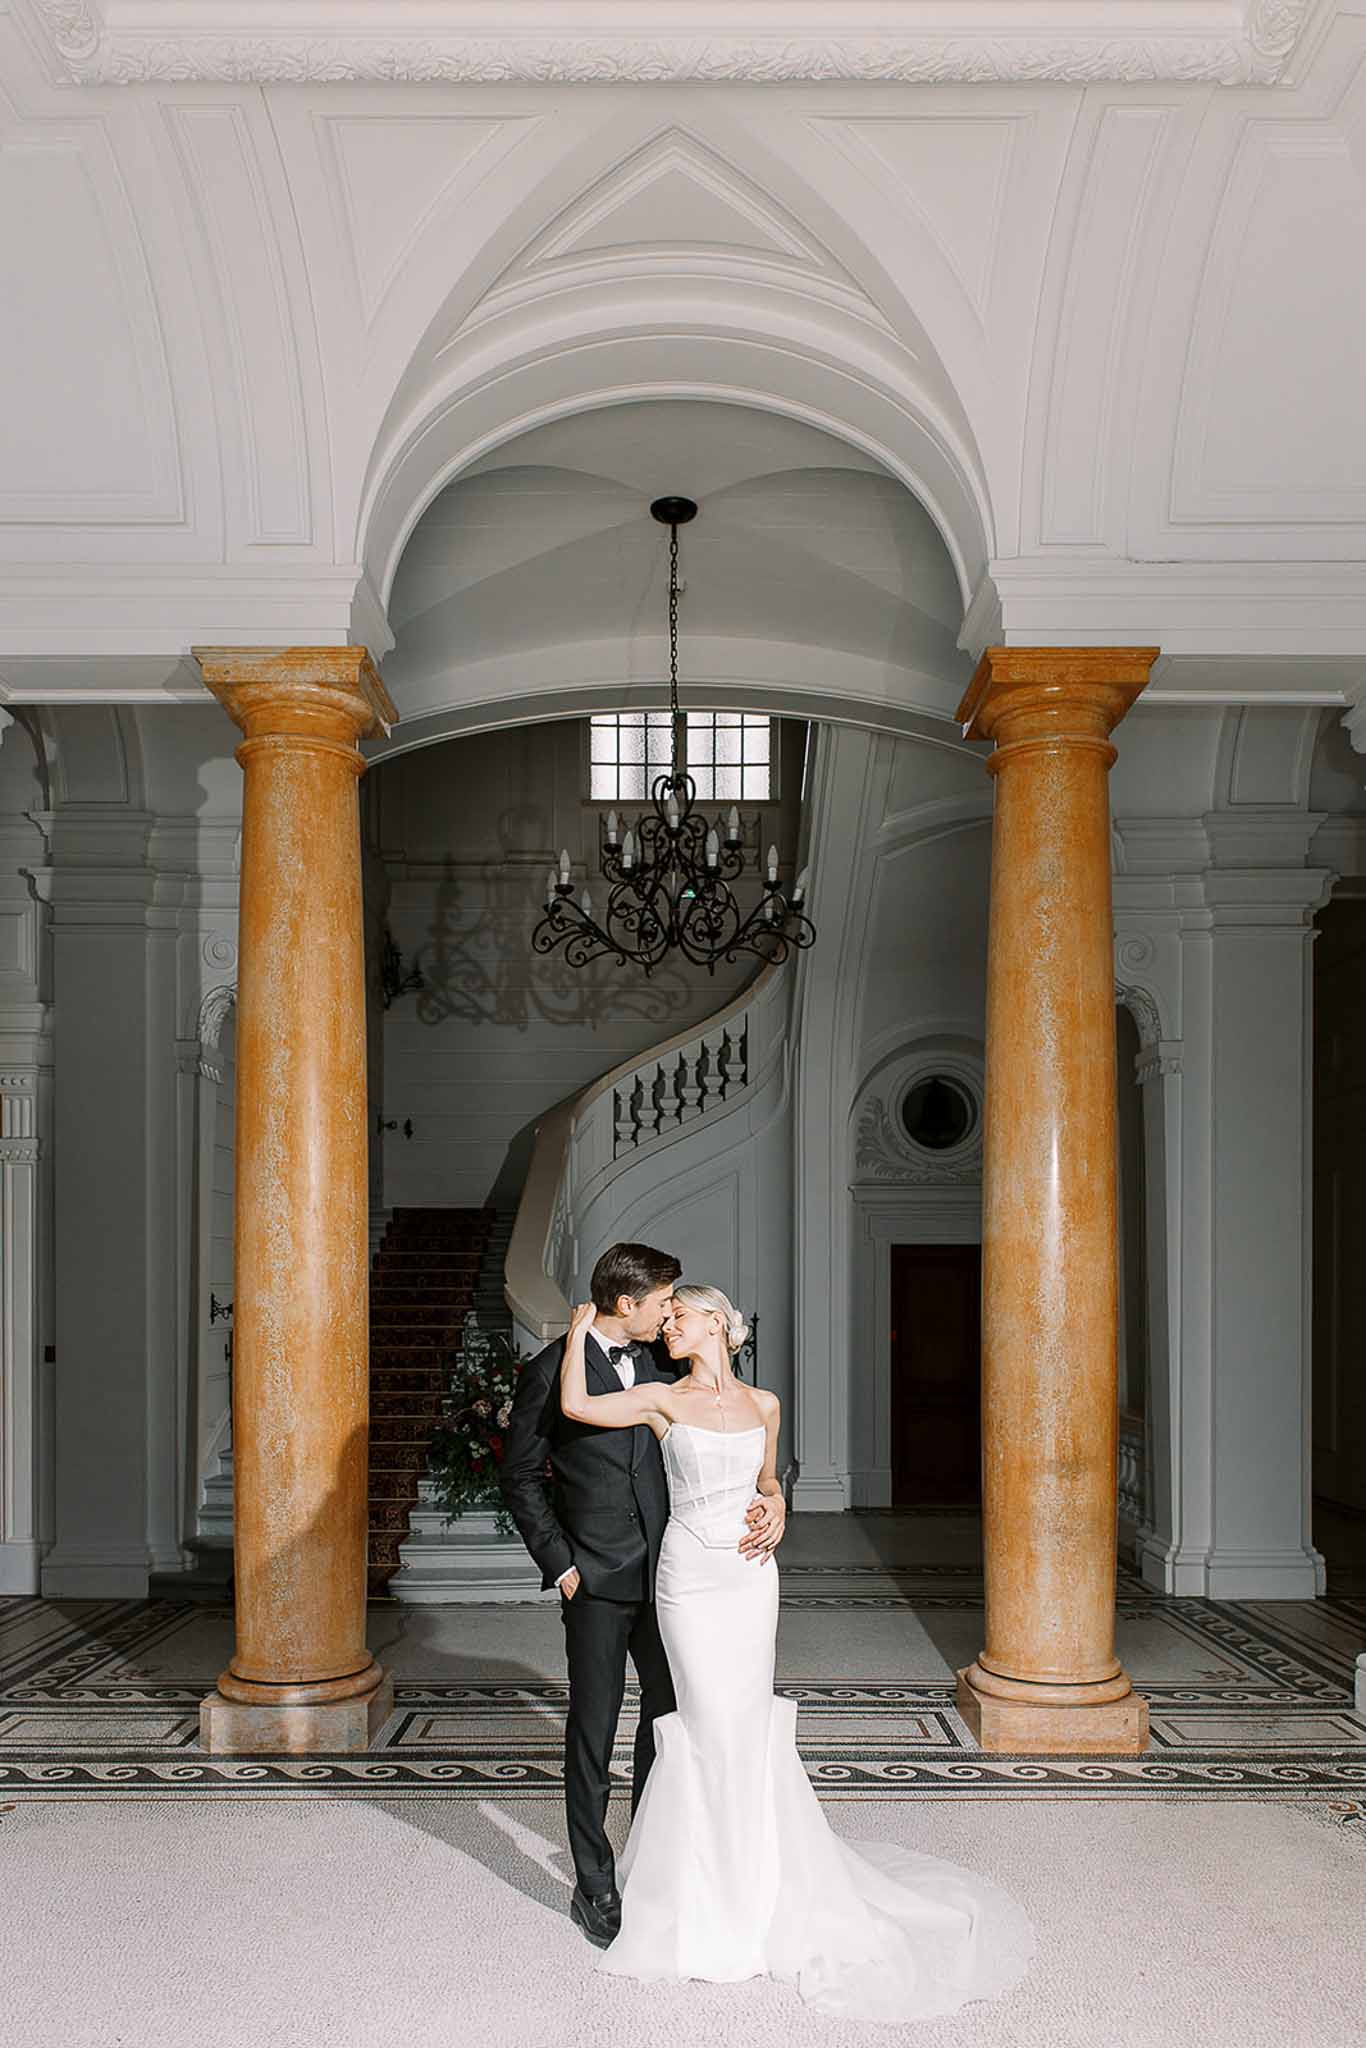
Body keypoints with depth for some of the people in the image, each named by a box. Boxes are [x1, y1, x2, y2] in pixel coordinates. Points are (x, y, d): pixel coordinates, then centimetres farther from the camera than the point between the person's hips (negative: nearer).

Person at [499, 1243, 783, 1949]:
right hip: (597, 1581, -5)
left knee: (669, 1719, 14)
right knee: (593, 1732, 6)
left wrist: (768, 1499, -9)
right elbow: (520, 1474, -5)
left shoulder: (662, 1364, 4)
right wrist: (560, 1564, -8)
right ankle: (594, 1889, 21)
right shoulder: (554, 1370, -10)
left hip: (664, 1573, 5)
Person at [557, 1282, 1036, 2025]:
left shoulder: (763, 1404, 6)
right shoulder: (664, 1399, -4)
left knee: (748, 1721, 10)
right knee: (712, 1725, 1)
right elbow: (575, 1405, -17)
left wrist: (774, 1513, -1)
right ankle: (716, 1887, 21)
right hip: (690, 1577, -3)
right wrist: (582, 1330, -7)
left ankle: (757, 1875, 31)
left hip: (751, 1577, 3)